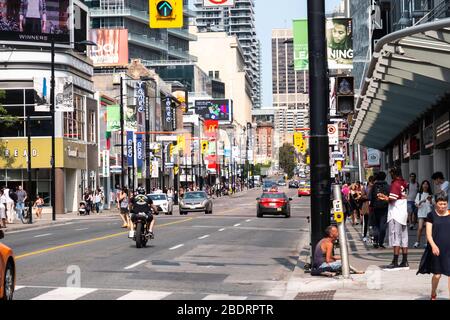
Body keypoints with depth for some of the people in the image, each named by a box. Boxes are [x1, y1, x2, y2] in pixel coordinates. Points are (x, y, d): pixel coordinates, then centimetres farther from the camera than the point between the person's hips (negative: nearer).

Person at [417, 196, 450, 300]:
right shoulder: (432, 215, 0)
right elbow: (428, 233, -4)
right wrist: (433, 245, -17)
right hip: (436, 248, -1)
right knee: (437, 274, 7)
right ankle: (433, 295, 31)